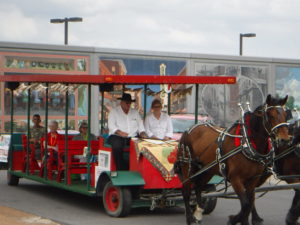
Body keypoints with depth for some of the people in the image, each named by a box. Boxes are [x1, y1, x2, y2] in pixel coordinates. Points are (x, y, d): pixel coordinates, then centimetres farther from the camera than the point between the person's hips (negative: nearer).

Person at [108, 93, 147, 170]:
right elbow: (111, 125, -2)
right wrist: (119, 132, -20)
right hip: (117, 137, -3)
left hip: (132, 137, 3)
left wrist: (142, 133, -5)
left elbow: (140, 124, 16)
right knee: (117, 146, -37)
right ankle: (121, 170, -31)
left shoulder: (135, 112, 23)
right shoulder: (114, 111, 10)